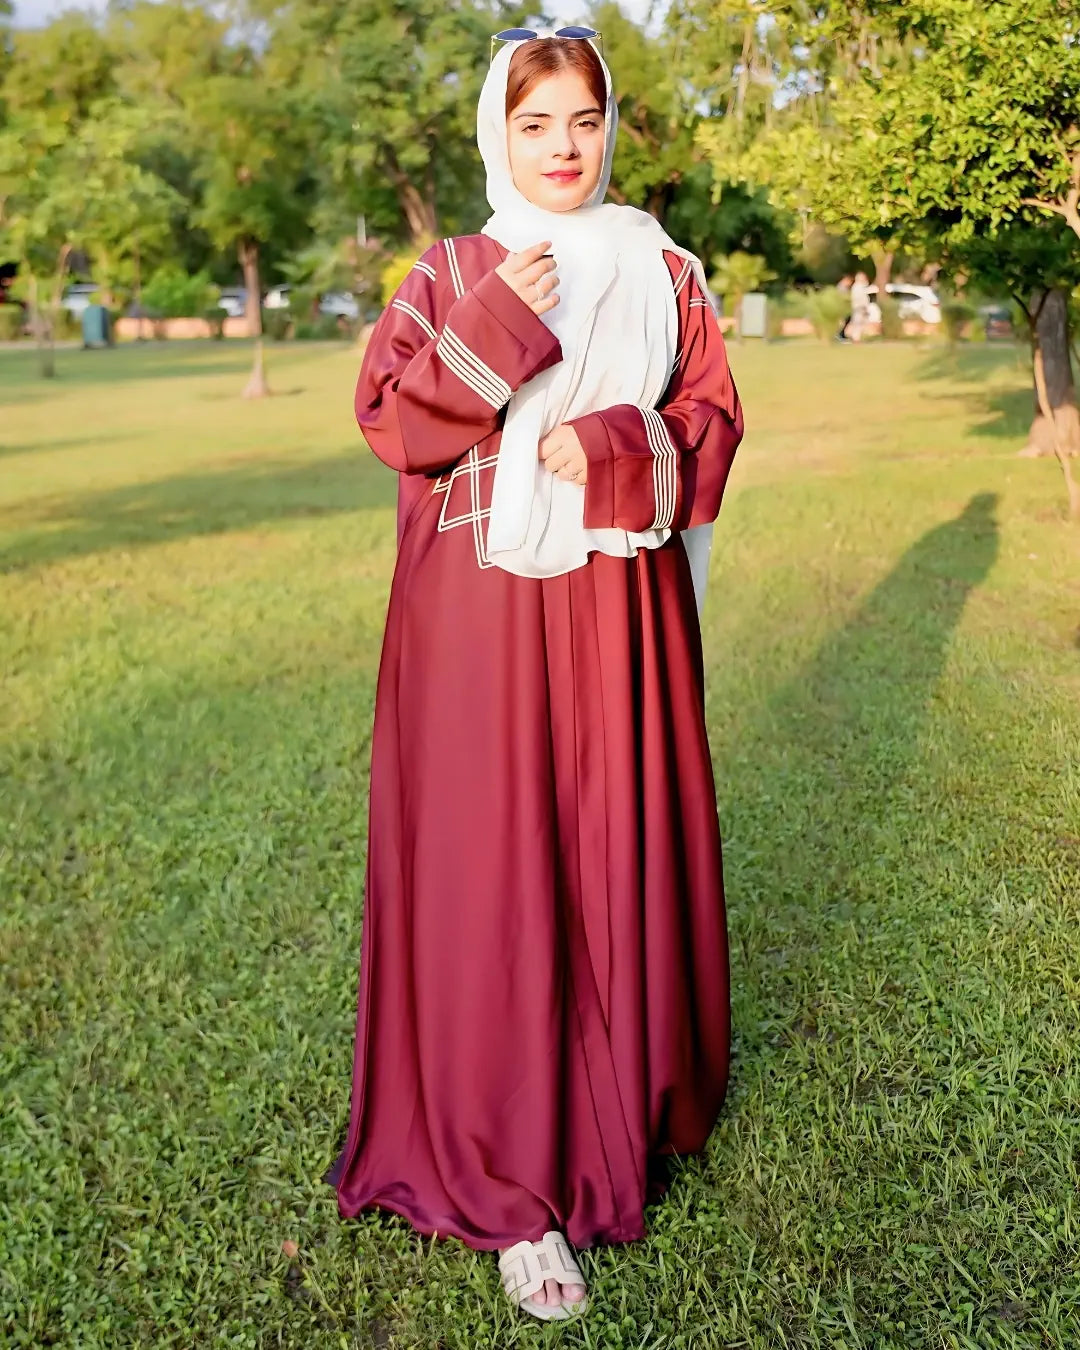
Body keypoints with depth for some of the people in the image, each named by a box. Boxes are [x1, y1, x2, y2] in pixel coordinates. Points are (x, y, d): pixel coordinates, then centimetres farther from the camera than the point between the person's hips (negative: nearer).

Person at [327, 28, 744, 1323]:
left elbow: (712, 419, 4)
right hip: (481, 608, -1)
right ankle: (515, 1188, 8)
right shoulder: (452, 275, 6)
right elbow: (389, 421, -4)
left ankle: (632, 1099, 31)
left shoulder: (662, 273, 10)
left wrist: (615, 448, -14)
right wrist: (494, 323, -15)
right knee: (490, 871, -2)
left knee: (626, 854, 7)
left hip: (617, 608, 2)